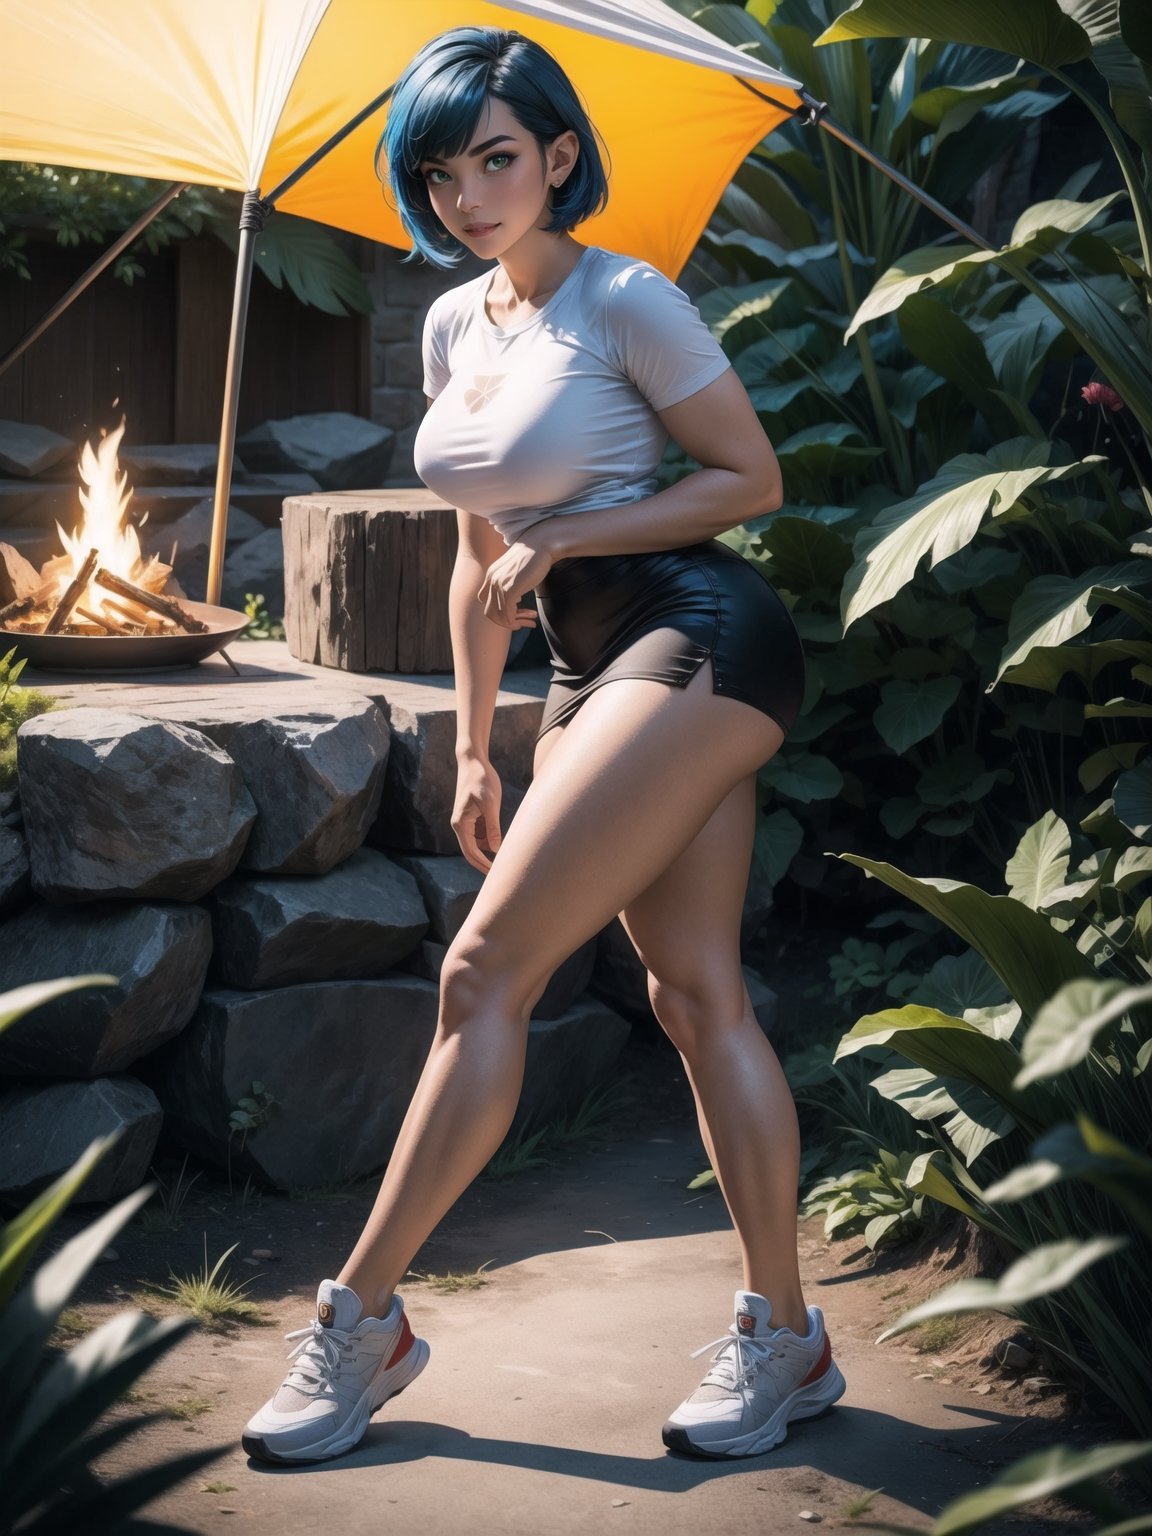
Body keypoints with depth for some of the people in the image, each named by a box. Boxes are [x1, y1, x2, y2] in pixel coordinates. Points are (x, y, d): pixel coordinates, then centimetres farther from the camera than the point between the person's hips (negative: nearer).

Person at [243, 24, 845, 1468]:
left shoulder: (625, 300, -8)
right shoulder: (453, 324, 14)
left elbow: (752, 480, -5)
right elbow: (481, 550, 19)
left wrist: (563, 538, -12)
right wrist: (473, 748, 18)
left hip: (698, 636, -8)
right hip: (590, 669, 8)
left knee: (484, 966, -14)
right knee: (695, 992, 6)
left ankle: (361, 1316, -7)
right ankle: (783, 1339, 12)